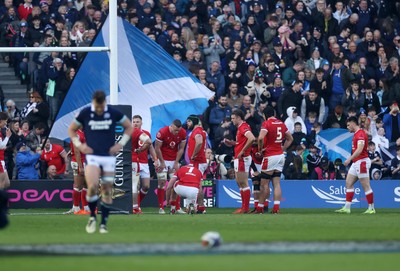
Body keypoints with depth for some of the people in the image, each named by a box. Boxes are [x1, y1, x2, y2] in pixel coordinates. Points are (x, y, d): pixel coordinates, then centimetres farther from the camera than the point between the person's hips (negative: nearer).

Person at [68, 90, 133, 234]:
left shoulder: (113, 113, -3)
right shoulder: (85, 113, -3)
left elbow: (129, 126, 12)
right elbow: (71, 129, 11)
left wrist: (121, 144, 1)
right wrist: (79, 145, -2)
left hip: (108, 157, 1)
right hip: (92, 156, -1)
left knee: (107, 191, 3)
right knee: (92, 187, -22)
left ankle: (103, 224, 14)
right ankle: (92, 217, 0)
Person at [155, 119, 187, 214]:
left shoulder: (183, 133, -8)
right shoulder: (162, 132, -20)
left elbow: (181, 149, 1)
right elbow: (157, 148, -12)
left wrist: (176, 163, -3)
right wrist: (162, 162, -10)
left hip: (174, 160, 3)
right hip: (163, 159, -3)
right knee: (162, 182, -6)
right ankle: (161, 208, -3)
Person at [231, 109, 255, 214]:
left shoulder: (243, 127, -15)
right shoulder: (240, 127, 16)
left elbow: (252, 138, -31)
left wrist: (242, 151, -25)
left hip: (243, 158, -11)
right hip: (238, 158, 11)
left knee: (243, 183, -8)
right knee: (239, 182, 15)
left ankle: (246, 208, -7)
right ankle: (244, 206, 19)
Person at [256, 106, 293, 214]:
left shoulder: (266, 124, -11)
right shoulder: (281, 124, 10)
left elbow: (261, 138, -25)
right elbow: (290, 138, 20)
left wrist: (260, 149, -9)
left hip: (270, 156, -7)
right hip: (280, 155, 7)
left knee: (264, 184, 0)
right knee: (276, 184, 5)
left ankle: (260, 208, 5)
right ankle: (276, 208, -2)